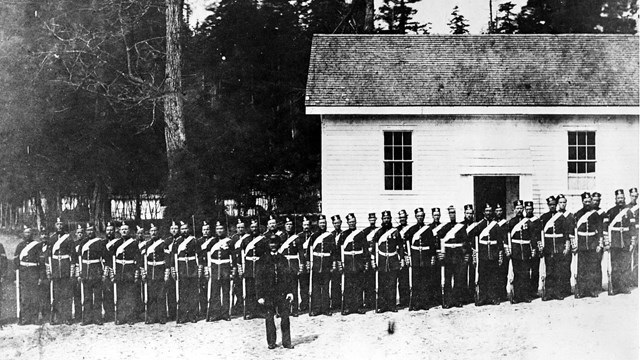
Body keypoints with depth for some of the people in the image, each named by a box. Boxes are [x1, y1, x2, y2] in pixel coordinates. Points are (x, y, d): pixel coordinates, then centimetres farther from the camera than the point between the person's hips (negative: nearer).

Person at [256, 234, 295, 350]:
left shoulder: (283, 259, 10)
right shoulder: (262, 260, 3)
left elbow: (289, 276, 10)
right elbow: (258, 279, 1)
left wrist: (290, 291, 0)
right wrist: (260, 296, -5)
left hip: (282, 293, 2)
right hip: (268, 294, -2)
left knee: (285, 317, -1)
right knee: (269, 318, 2)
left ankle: (286, 342, 6)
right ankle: (271, 342, 12)